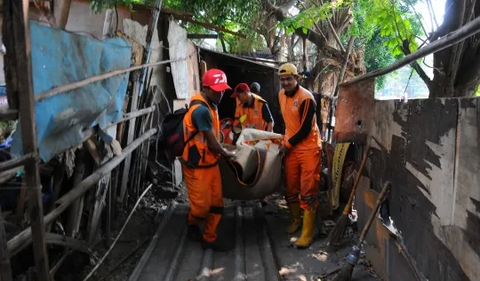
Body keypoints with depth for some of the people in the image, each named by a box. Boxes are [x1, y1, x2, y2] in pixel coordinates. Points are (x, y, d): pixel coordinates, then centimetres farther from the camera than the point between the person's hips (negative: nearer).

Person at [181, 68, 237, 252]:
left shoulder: (209, 105, 7)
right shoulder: (201, 109, -25)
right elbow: (212, 143, -21)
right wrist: (226, 154, -4)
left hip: (211, 163, 9)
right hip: (197, 166, -9)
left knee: (216, 202, 11)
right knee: (202, 204, 4)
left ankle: (209, 238, 24)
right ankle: (193, 225, 34)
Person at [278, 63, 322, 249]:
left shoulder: (306, 98, -19)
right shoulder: (281, 95, 5)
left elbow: (305, 129, -18)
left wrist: (287, 145, -11)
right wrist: (284, 139, 14)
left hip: (308, 148, -7)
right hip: (290, 147, 7)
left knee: (308, 190, -5)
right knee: (291, 187, 14)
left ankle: (307, 233, 1)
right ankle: (295, 220, 34)